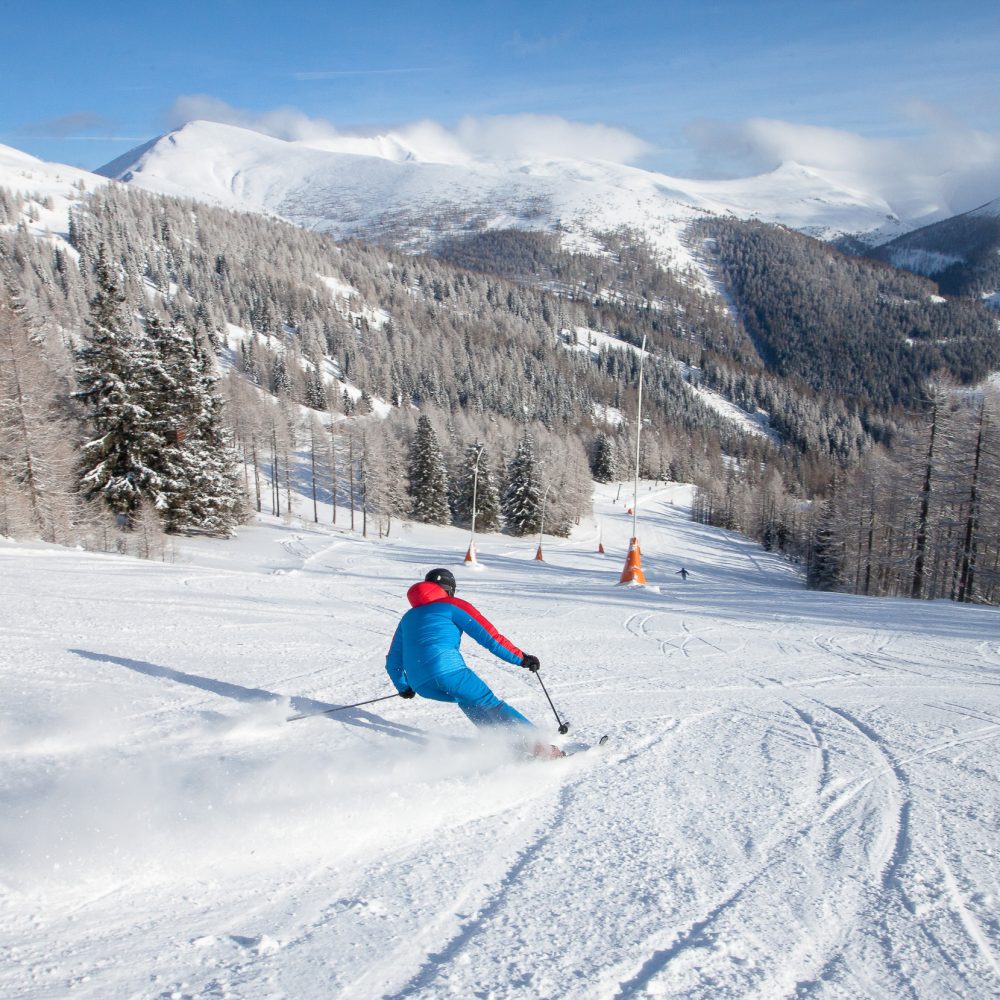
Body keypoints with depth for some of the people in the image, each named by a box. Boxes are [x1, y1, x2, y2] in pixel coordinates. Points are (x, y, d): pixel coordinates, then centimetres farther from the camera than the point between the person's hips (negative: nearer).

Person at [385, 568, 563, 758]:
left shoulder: (407, 617, 30)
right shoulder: (452, 605, 15)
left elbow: (393, 662, 33)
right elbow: (489, 636, 5)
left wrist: (403, 687, 50)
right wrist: (521, 658, 8)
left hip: (420, 685, 5)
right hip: (448, 669, -5)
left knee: (466, 700, 25)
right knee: (490, 704, 3)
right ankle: (536, 745, -5)